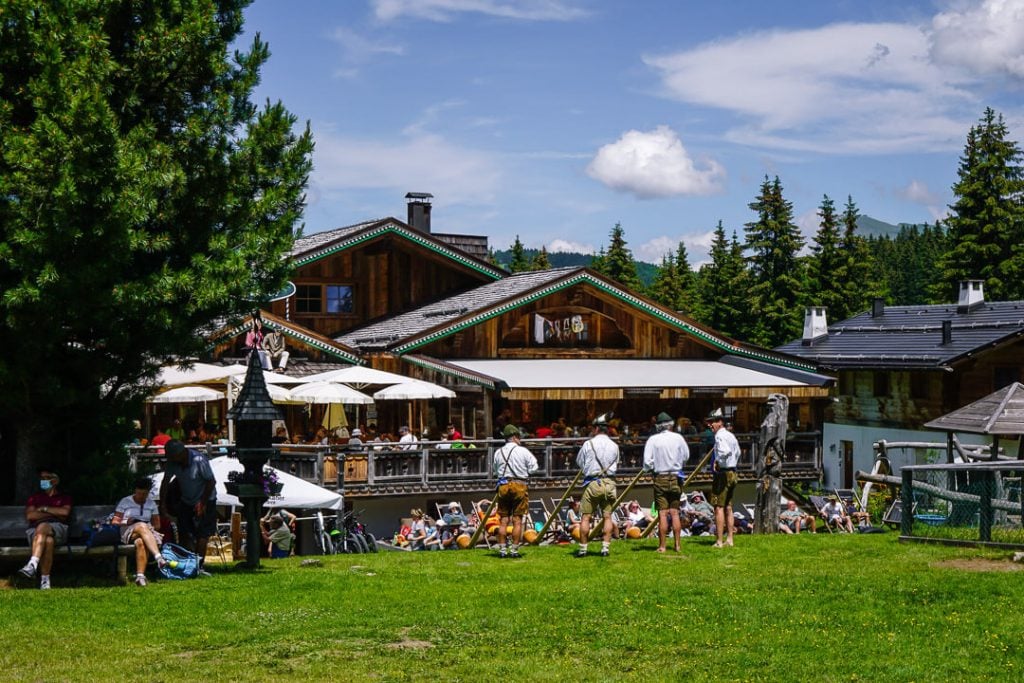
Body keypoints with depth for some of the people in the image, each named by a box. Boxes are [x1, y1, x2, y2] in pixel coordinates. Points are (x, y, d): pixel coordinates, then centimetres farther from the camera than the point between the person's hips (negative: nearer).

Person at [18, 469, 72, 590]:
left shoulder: (64, 497, 26)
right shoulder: (34, 497, 29)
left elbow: (65, 512, 3)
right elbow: (29, 516, 9)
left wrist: (44, 509, 6)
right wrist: (55, 514, 6)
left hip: (57, 528, -1)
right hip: (36, 529, 1)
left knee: (42, 527, -41)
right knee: (48, 541, -39)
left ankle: (32, 565, -56)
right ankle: (45, 579, -46)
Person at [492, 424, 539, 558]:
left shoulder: (498, 453, 6)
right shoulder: (523, 451, -4)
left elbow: (496, 471, 10)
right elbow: (533, 467, -2)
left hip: (503, 485, 3)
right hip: (520, 485, -3)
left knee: (503, 519, 7)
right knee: (517, 519, 1)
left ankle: (502, 549, 7)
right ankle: (514, 549, 0)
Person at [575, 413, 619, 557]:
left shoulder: (588, 444, -5)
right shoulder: (614, 446, 4)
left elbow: (579, 463, 4)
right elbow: (616, 464, 12)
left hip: (592, 482, -3)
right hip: (609, 482, 3)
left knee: (586, 517, 3)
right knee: (607, 516, 7)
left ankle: (582, 549, 4)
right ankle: (605, 548, 3)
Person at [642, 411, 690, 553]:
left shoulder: (653, 440, -7)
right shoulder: (678, 438, -1)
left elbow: (647, 462, -10)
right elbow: (686, 456, 7)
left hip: (660, 478, -2)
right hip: (676, 478, 2)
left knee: (662, 513, 0)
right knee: (675, 513, 9)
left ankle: (662, 546, 0)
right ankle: (677, 545, 10)